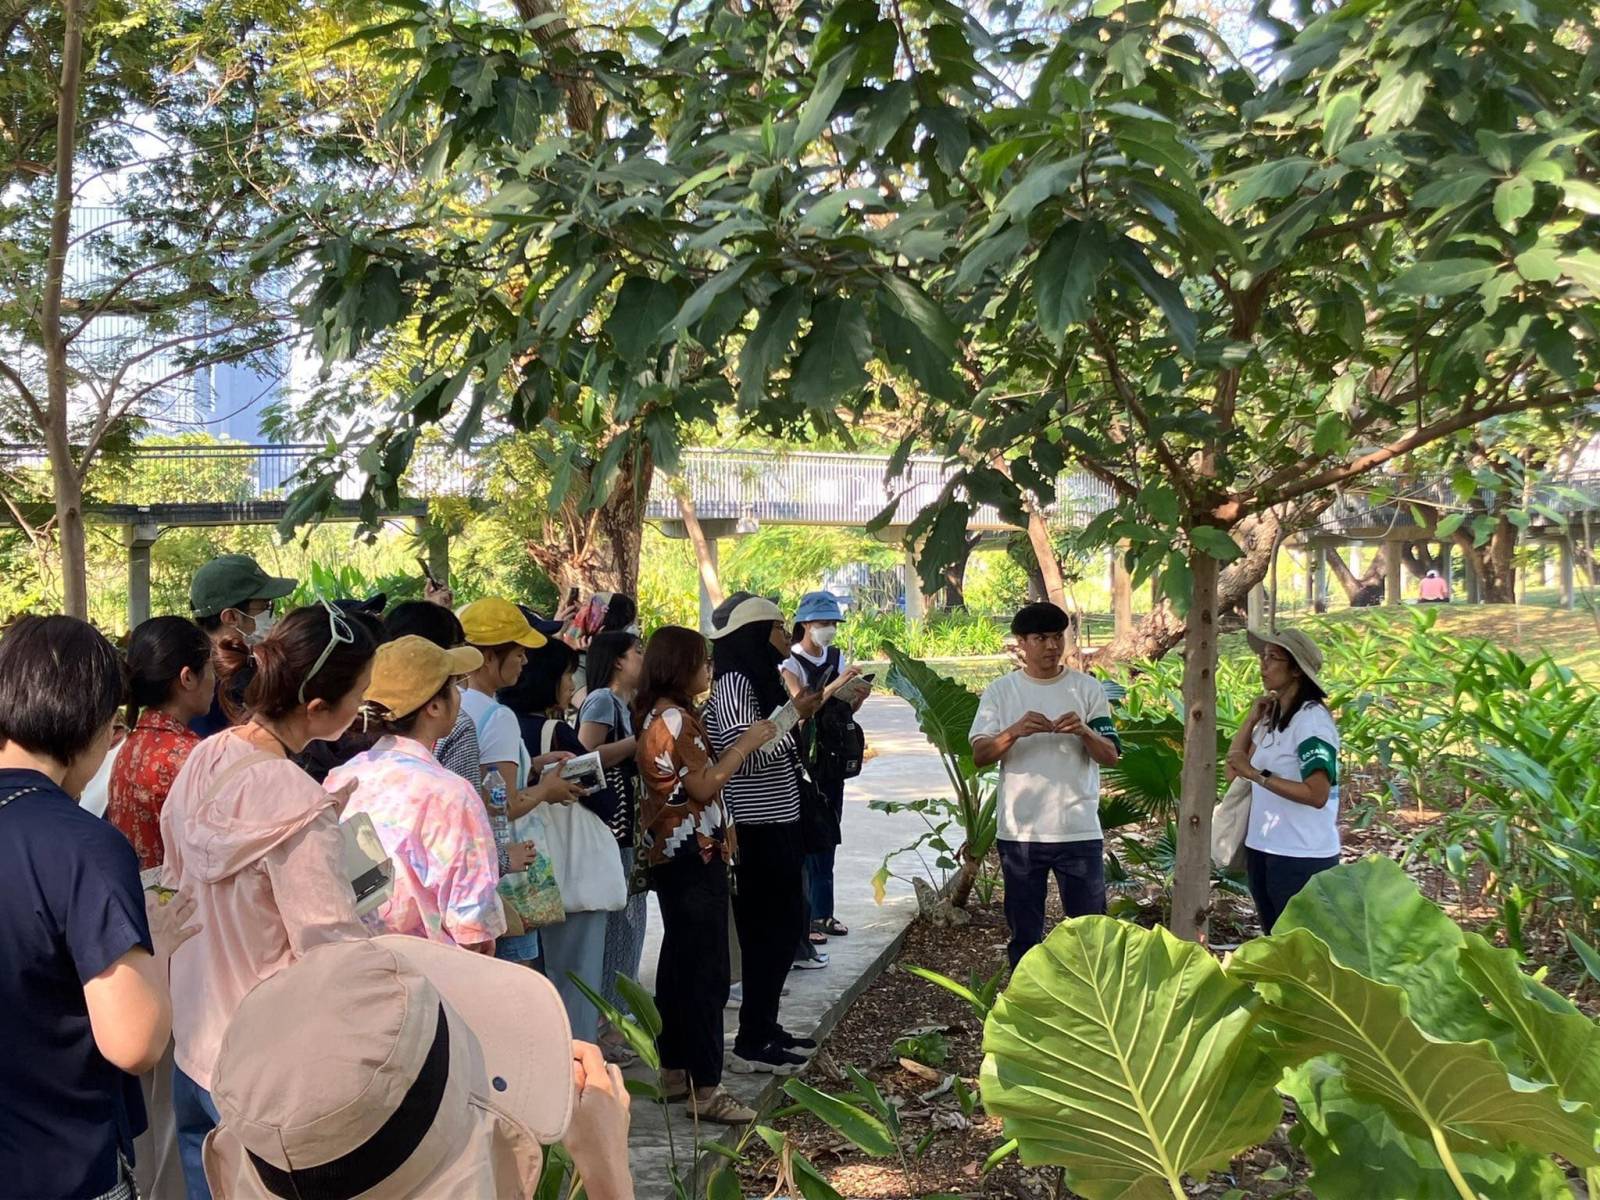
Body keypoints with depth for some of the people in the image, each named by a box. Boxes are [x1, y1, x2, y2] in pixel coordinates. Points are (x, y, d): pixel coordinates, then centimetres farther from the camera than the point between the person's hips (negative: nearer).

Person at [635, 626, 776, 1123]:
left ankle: (674, 1071, 24)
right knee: (707, 971, -8)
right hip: (693, 856, -11)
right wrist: (744, 745, -14)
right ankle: (705, 1089, -6)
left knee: (679, 963, 16)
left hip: (671, 855, 11)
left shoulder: (654, 716, 13)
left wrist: (739, 747, 9)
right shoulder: (675, 718, -17)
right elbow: (703, 786, -22)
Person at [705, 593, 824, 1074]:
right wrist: (792, 715, -22)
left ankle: (765, 1025, 27)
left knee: (785, 925, 16)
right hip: (756, 832, -10)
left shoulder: (760, 679, 13)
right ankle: (751, 1045, 5)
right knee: (768, 931, -4)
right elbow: (743, 753, -25)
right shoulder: (733, 683, -15)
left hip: (776, 827, 10)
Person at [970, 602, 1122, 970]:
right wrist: (1015, 731, -23)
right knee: (1024, 932, 11)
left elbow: (1111, 756, 1)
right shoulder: (1000, 691, 3)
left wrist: (1084, 732, -19)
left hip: (1079, 831, 0)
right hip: (1019, 832, 0)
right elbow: (980, 756, -5)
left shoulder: (1087, 688, 3)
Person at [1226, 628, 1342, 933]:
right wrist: (1251, 719, 2)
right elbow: (1233, 773, 7)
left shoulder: (1312, 719, -16)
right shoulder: (1272, 716, 8)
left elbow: (1317, 794, -25)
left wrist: (1256, 774, -24)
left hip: (1302, 857, -8)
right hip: (1262, 849, 8)